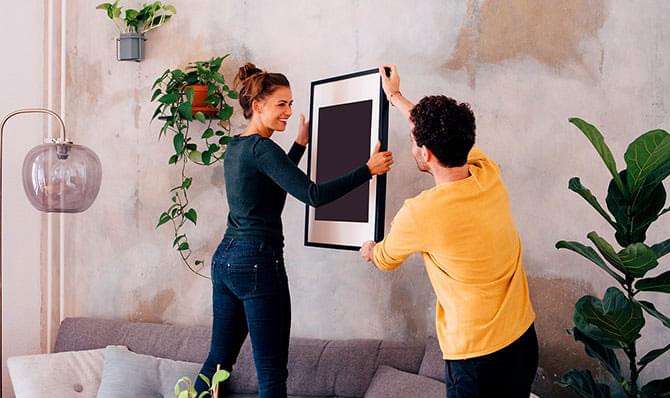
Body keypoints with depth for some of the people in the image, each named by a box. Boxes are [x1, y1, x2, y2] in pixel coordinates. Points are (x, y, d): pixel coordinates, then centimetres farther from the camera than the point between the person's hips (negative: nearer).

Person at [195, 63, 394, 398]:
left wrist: (300, 143, 30)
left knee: (219, 358, 17)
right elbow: (313, 195, -22)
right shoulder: (262, 149, -15)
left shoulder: (235, 147, 12)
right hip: (258, 262, -9)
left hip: (224, 258, 9)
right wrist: (368, 170, -19)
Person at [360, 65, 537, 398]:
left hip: (476, 354, -6)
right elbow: (446, 136, 14)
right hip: (523, 336, 6)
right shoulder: (490, 174, -8)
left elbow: (384, 260, 1)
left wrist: (369, 251, 26)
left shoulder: (419, 214, -23)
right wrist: (395, 97, 28)